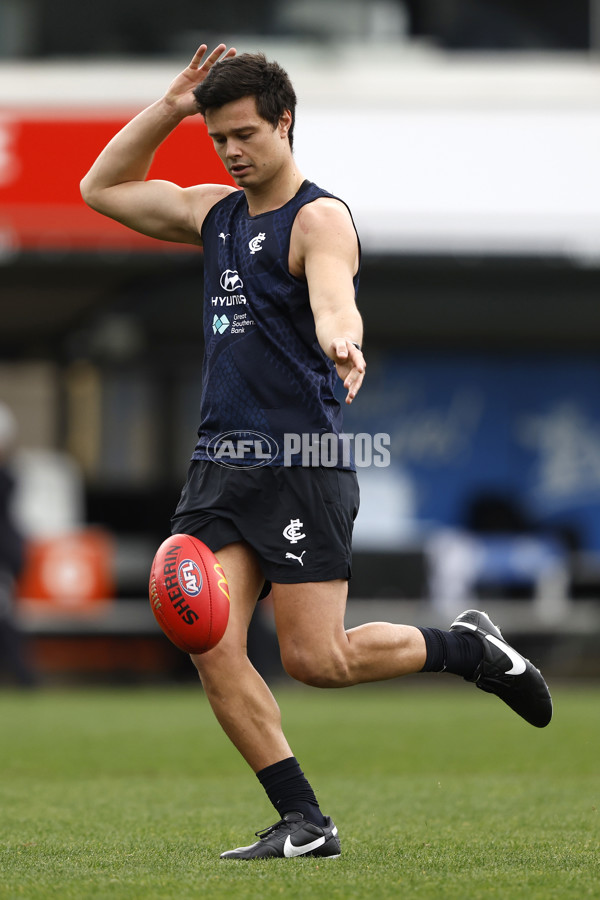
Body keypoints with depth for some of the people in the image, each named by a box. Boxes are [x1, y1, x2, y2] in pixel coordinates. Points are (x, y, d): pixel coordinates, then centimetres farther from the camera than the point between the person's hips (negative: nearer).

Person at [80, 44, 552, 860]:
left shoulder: (319, 218, -8)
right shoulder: (214, 213, 16)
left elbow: (335, 298, -28)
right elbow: (102, 188, 26)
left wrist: (341, 342, -51)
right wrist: (170, 107, 14)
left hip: (302, 464, -7)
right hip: (220, 465, 7)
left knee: (315, 658, -8)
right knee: (213, 650, -8)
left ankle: (468, 647, 17)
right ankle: (304, 823, -3)